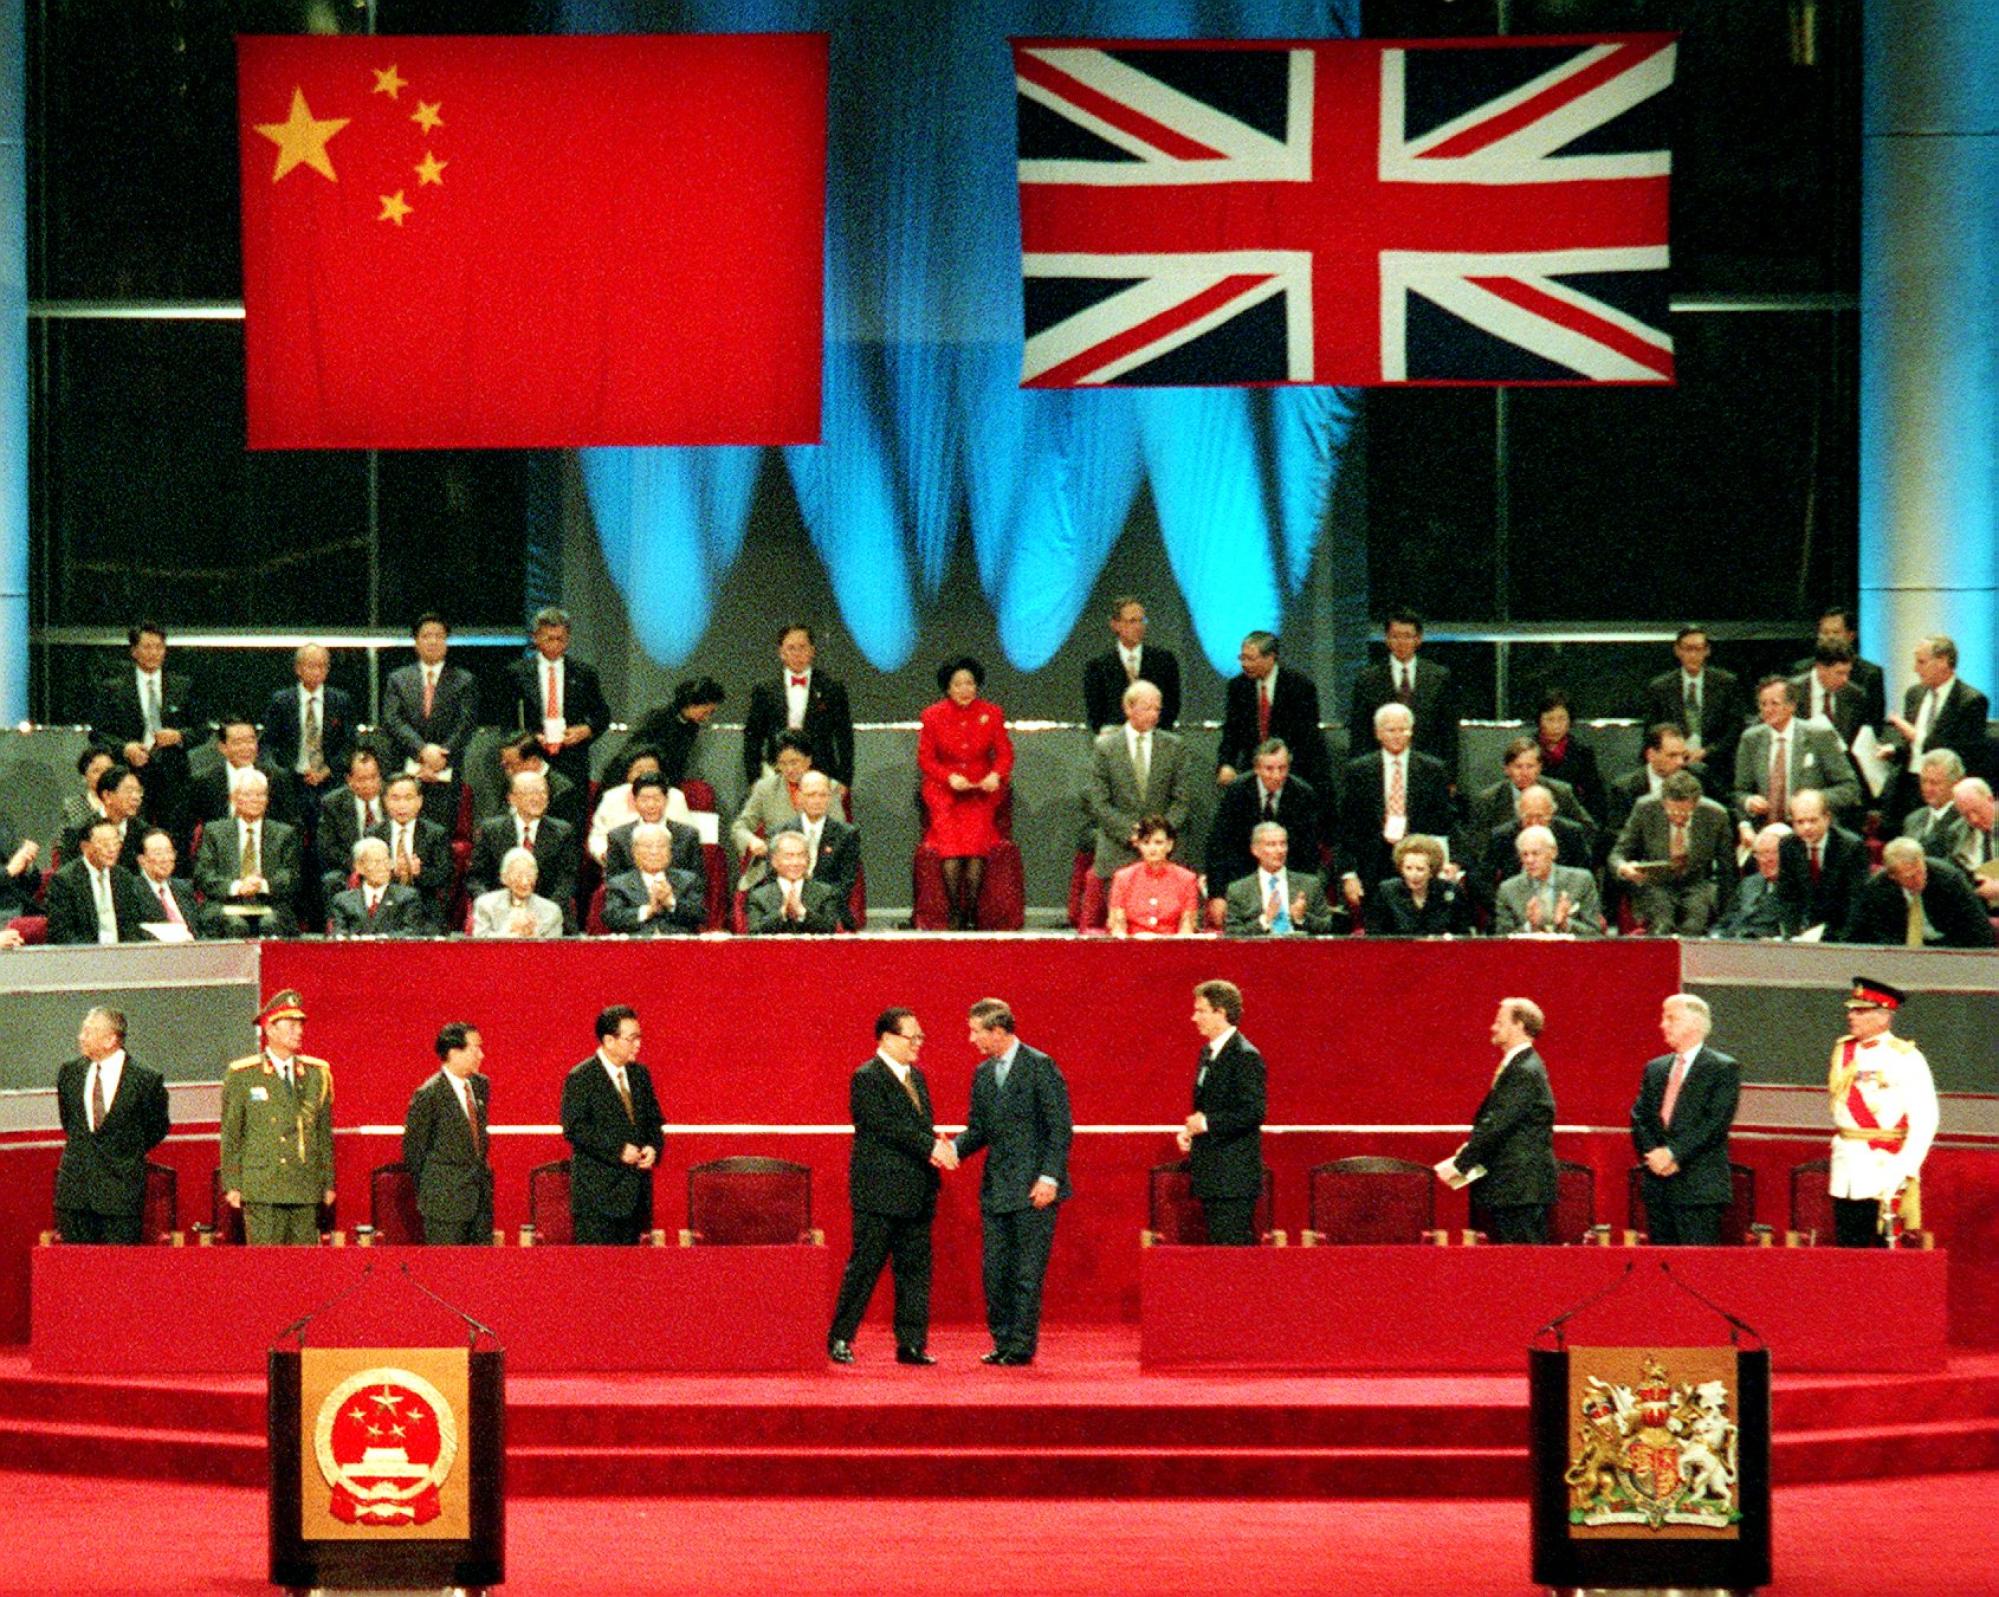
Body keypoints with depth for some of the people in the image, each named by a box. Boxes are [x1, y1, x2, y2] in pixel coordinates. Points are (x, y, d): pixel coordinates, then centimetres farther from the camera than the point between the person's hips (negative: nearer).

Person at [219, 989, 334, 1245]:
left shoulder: (317, 1073, 12)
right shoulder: (241, 1075, 2)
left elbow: (325, 1132, 15)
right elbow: (231, 1135, 2)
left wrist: (328, 1183, 12)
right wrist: (232, 1186, -2)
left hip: (306, 1189, 3)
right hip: (261, 1189, -3)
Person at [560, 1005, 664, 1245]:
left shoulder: (640, 1074, 14)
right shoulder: (580, 1078, -8)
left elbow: (655, 1120, 20)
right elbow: (574, 1128, -15)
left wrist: (653, 1148, -2)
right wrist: (618, 1150, -20)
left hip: (634, 1189, 7)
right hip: (597, 1192, -7)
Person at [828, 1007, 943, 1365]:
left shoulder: (915, 1077, 16)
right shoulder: (867, 1078, -10)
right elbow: (888, 1126, -19)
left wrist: (938, 1145, -5)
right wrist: (931, 1147, -22)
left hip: (915, 1194, 8)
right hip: (879, 1192, -8)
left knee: (915, 1269, 6)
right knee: (864, 1267, -3)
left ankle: (911, 1344, 9)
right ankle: (839, 1339, 6)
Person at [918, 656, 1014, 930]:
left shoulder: (992, 714, 4)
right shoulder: (933, 716, 2)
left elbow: (1004, 753, 5)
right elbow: (925, 758, 2)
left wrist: (996, 775, -17)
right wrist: (950, 777, -15)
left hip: (981, 791, 0)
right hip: (944, 792, 0)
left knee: (976, 845, -24)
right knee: (952, 846, -24)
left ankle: (971, 915, -18)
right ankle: (955, 915, -16)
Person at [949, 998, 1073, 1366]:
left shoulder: (1040, 1067, -8)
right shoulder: (983, 1073, 14)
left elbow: (1060, 1128, -9)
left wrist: (1050, 1177, -16)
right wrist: (954, 1148, -4)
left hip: (1034, 1188, -7)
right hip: (996, 1186, 7)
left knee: (1027, 1273, -4)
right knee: (995, 1271, 6)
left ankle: (1022, 1346, 0)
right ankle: (1003, 1342, 13)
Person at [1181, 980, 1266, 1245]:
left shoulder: (1245, 1057, -13)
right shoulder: (1208, 1053, 16)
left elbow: (1254, 1112, -20)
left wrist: (1207, 1123, -19)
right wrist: (1188, 1131, 7)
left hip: (1234, 1177, -9)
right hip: (1210, 1174, 9)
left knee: (1232, 1245, -10)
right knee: (1217, 1244, 10)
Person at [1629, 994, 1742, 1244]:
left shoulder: (1724, 1069, -1)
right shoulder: (1655, 1068, 18)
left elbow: (1716, 1122, -10)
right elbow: (1639, 1118, 13)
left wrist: (1674, 1153, -15)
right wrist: (1652, 1154, -6)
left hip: (1698, 1187, -6)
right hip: (1657, 1185, 6)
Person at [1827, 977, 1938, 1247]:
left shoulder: (1905, 1058, -7)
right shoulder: (1843, 1051, 11)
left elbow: (1924, 1121, -10)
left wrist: (1903, 1171, -15)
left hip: (1885, 1166, -6)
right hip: (1846, 1171, 6)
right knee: (1847, 1248, 5)